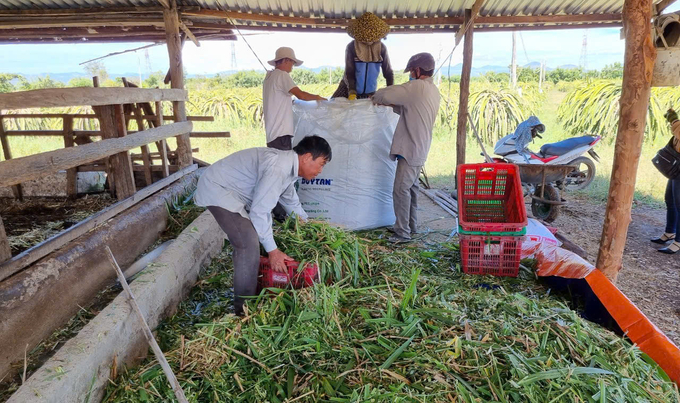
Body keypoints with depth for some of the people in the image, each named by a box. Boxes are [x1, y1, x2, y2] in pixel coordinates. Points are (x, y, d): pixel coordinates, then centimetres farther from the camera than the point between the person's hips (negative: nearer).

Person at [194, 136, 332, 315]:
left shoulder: (289, 165, 3)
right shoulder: (278, 169, -29)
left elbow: (291, 202, 21)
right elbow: (259, 211, -28)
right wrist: (272, 250, -20)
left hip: (228, 187, 10)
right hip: (217, 190, -10)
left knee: (249, 239, 17)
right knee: (249, 244, -14)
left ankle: (250, 294, 33)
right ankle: (244, 309, -2)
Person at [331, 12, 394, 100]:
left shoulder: (382, 48, -9)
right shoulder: (351, 47, -14)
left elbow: (388, 72, -6)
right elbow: (349, 73, -16)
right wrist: (352, 92, -31)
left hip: (369, 92, 1)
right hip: (349, 88, -1)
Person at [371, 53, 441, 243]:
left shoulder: (417, 87, -15)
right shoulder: (433, 90, 14)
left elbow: (384, 94, -14)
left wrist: (377, 98, 7)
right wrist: (391, 104, 11)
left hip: (410, 149, -10)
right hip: (419, 148, 10)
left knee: (401, 190, -7)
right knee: (411, 187, 17)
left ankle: (403, 233, -2)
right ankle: (412, 226, 27)